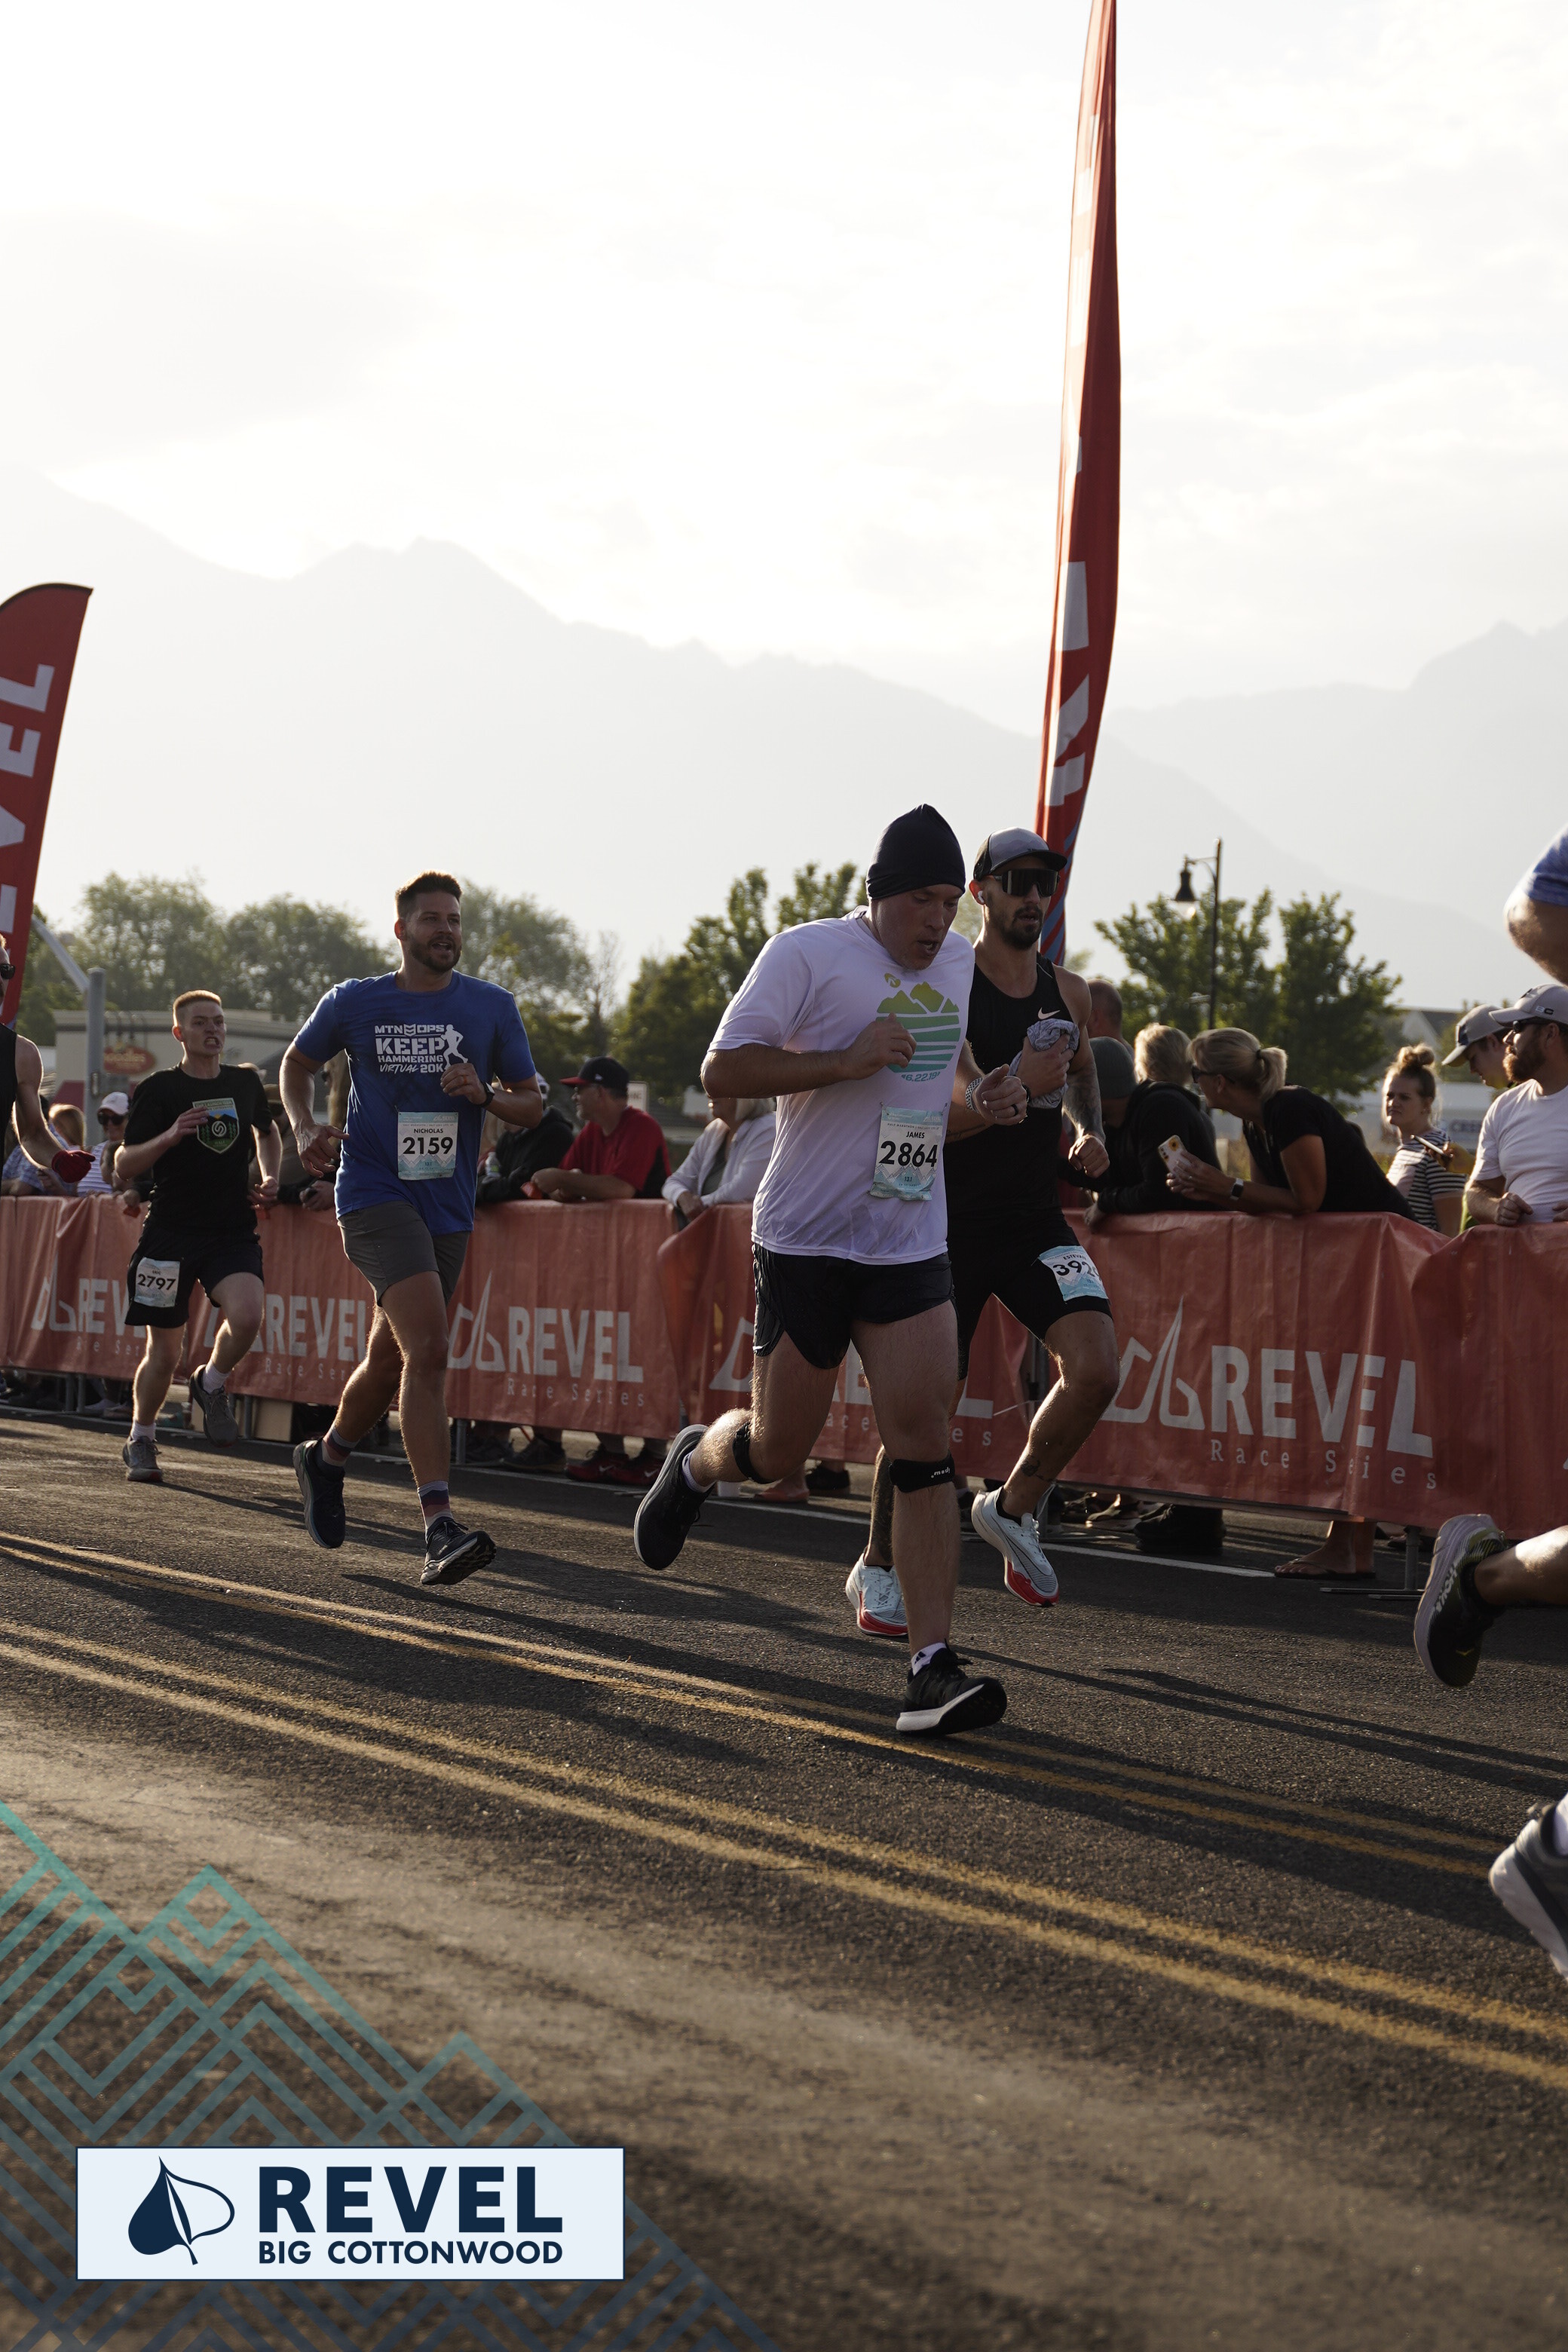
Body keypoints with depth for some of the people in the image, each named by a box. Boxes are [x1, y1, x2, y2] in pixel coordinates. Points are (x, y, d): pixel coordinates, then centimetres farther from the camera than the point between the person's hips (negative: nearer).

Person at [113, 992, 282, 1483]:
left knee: (247, 1314, -25)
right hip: (171, 1232, -2)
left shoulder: (245, 1083, 8)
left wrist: (269, 1177, 12)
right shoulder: (159, 1089, -4)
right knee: (164, 1352, 2)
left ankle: (211, 1385, 6)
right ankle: (140, 1441, 26)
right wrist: (170, 1136, -22)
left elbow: (266, 1131, 30)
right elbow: (123, 1168, -7)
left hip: (234, 1231, 2)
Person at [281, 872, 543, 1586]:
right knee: (427, 1347, -23)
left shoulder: (492, 1008, 6)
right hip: (376, 1195, -4)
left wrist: (484, 1094, -12)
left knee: (391, 1359, 15)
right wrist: (305, 1129, 0)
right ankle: (440, 1528, -28)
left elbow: (531, 1105, 9)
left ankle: (327, 1458, 45)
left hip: (449, 1204, 4)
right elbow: (299, 1062, 18)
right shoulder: (354, 1003, 1)